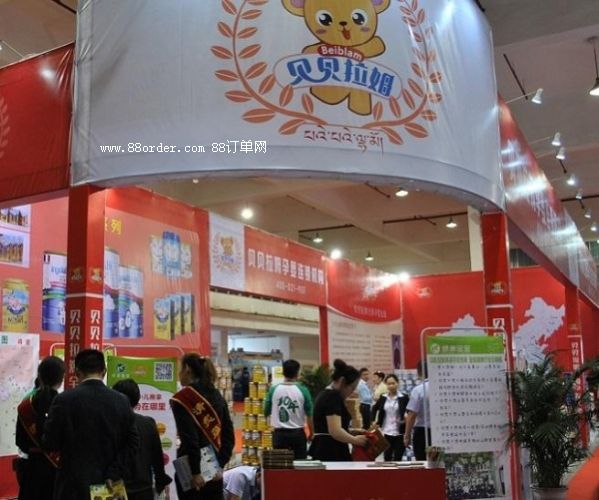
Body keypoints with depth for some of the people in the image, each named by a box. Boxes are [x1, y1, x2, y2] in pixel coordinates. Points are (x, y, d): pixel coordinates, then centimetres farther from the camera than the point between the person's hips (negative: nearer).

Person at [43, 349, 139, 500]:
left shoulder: (64, 400, -9)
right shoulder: (121, 401, 0)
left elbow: (50, 443, -5)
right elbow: (132, 442, -1)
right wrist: (113, 475, -1)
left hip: (74, 484, -2)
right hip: (108, 484, 3)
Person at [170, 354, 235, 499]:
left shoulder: (182, 399, -9)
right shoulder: (218, 397, 10)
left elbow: (189, 438, -16)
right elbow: (229, 436, 6)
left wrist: (195, 471, -12)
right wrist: (219, 463, 5)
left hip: (190, 471, -6)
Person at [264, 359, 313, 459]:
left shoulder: (273, 389, -4)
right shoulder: (303, 390, -8)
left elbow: (266, 412, 5)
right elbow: (309, 414, -4)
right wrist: (312, 433, 10)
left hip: (279, 434, 2)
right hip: (297, 433, -1)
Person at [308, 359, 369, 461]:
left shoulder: (325, 395, 16)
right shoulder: (333, 396, -14)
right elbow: (335, 431, -23)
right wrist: (355, 440, -8)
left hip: (322, 451, 10)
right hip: (332, 453, -10)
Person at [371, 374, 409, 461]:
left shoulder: (404, 397, -5)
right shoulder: (383, 398, 4)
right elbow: (374, 408, 19)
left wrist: (406, 417, -23)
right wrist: (374, 421, 9)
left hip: (399, 433, -3)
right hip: (386, 432, 3)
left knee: (398, 458, 2)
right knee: (387, 457, 11)